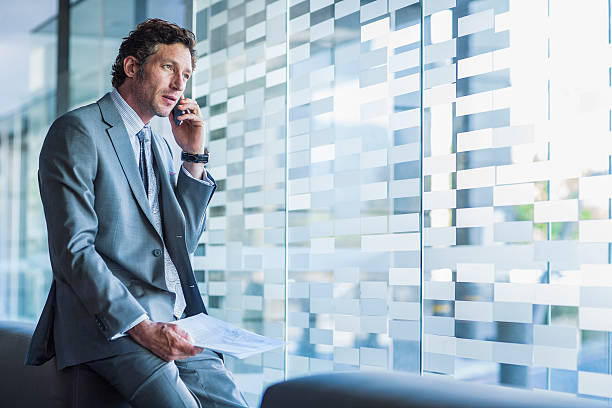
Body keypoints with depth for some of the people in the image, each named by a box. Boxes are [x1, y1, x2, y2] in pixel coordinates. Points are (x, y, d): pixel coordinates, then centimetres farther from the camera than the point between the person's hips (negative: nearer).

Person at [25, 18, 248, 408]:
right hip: (111, 325, -7)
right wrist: (142, 327, -20)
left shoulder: (159, 146, 23)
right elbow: (72, 251, -12)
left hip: (173, 322, 7)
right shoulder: (77, 131, -2)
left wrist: (194, 156, 11)